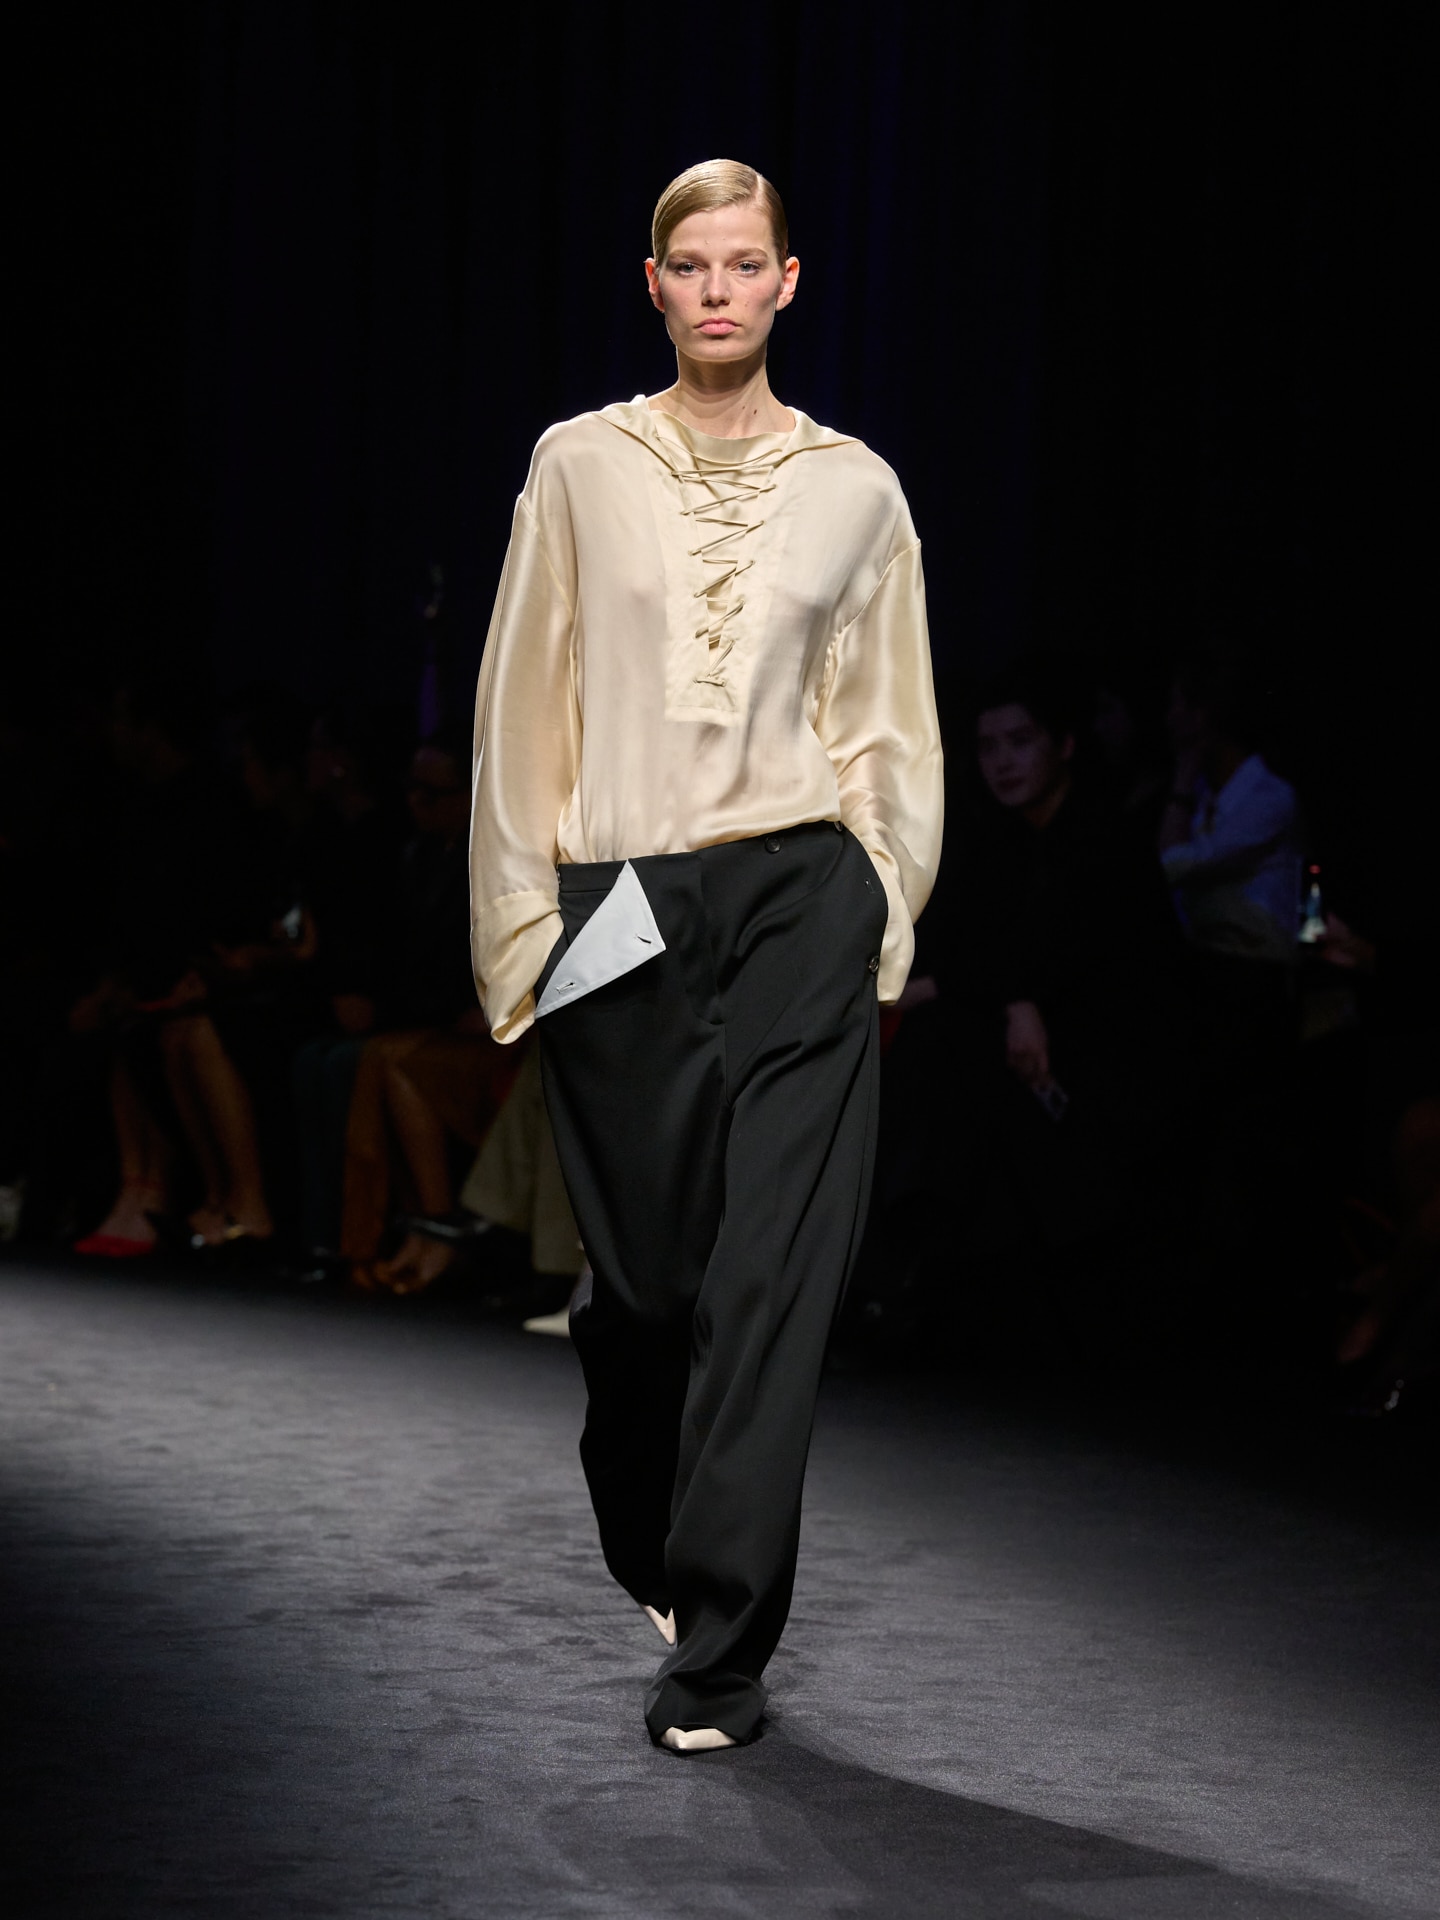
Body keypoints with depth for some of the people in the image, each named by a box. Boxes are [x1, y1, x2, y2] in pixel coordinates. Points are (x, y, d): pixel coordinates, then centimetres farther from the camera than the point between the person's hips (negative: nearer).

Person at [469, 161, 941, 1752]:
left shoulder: (854, 488, 7)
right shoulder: (581, 467, 5)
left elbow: (888, 727, 12)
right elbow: (524, 707, 6)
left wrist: (880, 907, 5)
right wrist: (523, 924, 2)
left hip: (800, 901, 0)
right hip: (619, 913, 0)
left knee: (770, 1276, -7)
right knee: (645, 1268, 7)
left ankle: (718, 1649, -3)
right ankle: (656, 1551, 36)